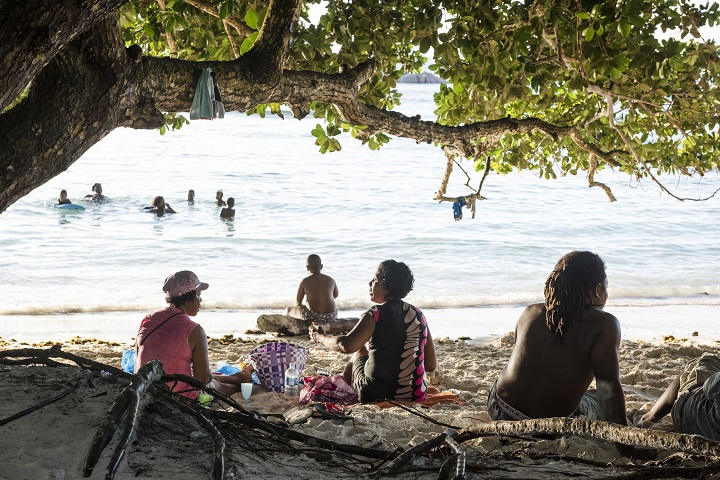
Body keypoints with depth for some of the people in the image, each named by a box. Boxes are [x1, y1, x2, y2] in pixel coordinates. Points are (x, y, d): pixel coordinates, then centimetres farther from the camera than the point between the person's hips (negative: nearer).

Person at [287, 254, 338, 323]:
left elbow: (297, 303, 2)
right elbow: (335, 295, 24)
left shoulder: (305, 282, -5)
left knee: (288, 311, 21)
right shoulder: (331, 280, 4)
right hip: (331, 316, 4)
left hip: (312, 316, -3)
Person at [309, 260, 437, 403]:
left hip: (376, 397, -5)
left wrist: (319, 337, -5)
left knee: (360, 352, 28)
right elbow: (432, 366, 3)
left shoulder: (377, 314, -14)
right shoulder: (418, 314, 2)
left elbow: (346, 345, -23)